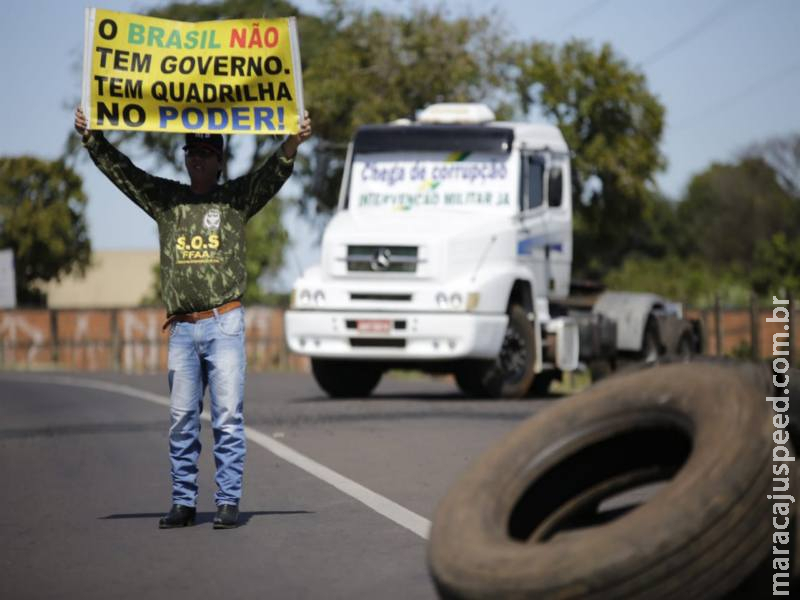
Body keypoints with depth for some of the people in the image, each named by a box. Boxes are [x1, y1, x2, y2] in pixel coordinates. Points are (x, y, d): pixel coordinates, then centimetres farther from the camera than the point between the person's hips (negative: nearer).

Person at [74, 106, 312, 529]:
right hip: (181, 329, 3)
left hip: (224, 323, -3)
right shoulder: (164, 198, 14)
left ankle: (228, 502, -1)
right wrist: (91, 137, -1)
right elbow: (119, 169, 12)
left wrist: (294, 141, -24)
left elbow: (273, 173, -6)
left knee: (228, 417, -4)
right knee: (181, 420, 5)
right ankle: (183, 502, 11)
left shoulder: (237, 197, 7)